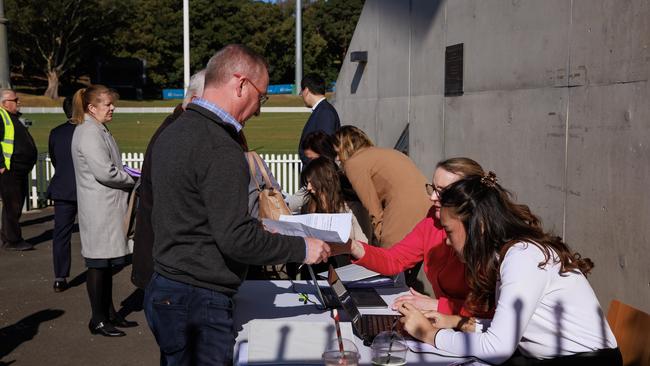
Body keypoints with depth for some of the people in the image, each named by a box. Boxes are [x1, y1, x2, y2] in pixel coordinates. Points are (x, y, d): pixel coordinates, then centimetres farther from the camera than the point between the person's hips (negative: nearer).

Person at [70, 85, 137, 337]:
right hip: (99, 209, -10)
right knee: (98, 263, -2)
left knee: (107, 263, 16)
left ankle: (109, 313, 26)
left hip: (108, 207, 10)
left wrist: (129, 177, 8)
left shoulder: (98, 130, 17)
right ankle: (98, 320, 7)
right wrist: (134, 180, -9)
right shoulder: (89, 133, -16)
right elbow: (105, 172, -23)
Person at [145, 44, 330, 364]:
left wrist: (254, 227, 20)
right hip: (200, 302, -10)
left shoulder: (171, 133, 10)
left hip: (164, 289, 10)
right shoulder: (221, 150, -21)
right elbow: (236, 239, -24)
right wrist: (301, 248, -12)